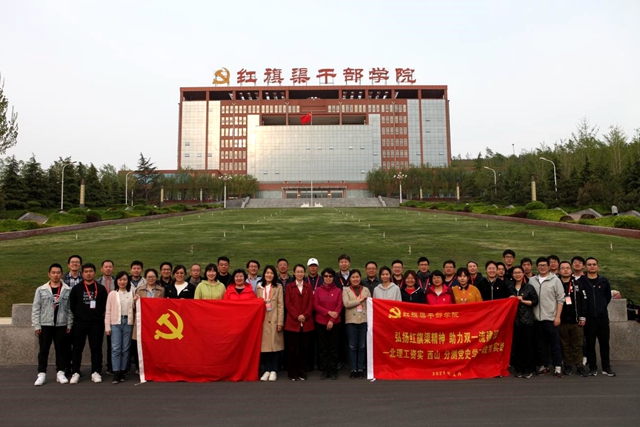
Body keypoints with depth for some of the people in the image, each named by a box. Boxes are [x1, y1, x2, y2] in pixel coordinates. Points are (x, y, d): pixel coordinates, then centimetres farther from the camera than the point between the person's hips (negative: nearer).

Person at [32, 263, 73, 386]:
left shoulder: (68, 290, 2)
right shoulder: (41, 290, 3)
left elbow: (70, 308, 3)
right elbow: (35, 308, 2)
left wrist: (69, 325, -1)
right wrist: (36, 325, -3)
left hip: (61, 325, 0)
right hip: (45, 325, 0)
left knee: (61, 349, 7)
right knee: (43, 350, 5)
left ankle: (60, 373, 16)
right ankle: (41, 374, 14)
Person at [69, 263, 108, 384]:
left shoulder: (101, 289, 5)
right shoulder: (76, 288, 5)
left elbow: (105, 305, 7)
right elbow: (72, 305, 7)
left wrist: (98, 315, 2)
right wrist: (79, 315, 5)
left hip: (96, 324, 0)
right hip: (79, 323, 0)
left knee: (96, 348, 3)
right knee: (77, 348, 5)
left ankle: (95, 372, 11)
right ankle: (76, 372, 14)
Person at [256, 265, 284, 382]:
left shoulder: (278, 287, 3)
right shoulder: (259, 287, 10)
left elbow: (281, 305, -1)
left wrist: (280, 322, -7)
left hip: (274, 320, -2)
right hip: (263, 320, 2)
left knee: (274, 344, 0)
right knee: (264, 345, 1)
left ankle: (273, 370, 10)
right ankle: (267, 370, 12)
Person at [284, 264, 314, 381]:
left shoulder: (308, 287, 13)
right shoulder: (289, 287, 7)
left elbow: (311, 303, 5)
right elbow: (288, 303, -1)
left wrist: (305, 315, -10)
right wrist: (297, 316, -12)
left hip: (306, 322, 2)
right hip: (292, 322, -2)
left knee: (303, 349, 5)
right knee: (292, 349, 0)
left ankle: (302, 373, 14)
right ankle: (293, 373, 9)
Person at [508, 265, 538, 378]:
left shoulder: (529, 287, 3)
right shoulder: (510, 288, 12)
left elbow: (535, 301, -2)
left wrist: (522, 300, -10)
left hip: (527, 319, -2)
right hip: (514, 319, 3)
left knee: (528, 344, 0)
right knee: (516, 345, 3)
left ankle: (528, 370, 10)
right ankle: (518, 369, 12)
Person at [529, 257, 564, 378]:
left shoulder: (555, 280, -1)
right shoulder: (532, 280, 9)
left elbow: (560, 299, -3)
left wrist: (558, 316, -8)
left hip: (551, 318, -3)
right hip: (537, 318, 3)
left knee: (554, 344, 1)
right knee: (541, 344, 10)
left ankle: (558, 367, 9)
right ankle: (544, 366, 19)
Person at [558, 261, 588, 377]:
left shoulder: (578, 285, 6)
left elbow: (584, 301, 4)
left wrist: (582, 317, -2)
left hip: (576, 321, 0)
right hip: (562, 321, 0)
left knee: (577, 345, 4)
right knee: (565, 345, 6)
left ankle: (579, 366, 14)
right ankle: (568, 366, 16)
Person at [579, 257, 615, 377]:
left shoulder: (604, 281, 6)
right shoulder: (581, 281, -2)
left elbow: (608, 296, 18)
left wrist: (603, 307, 10)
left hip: (603, 317, 2)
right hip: (588, 318, -2)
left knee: (604, 342, 6)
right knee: (590, 343, 4)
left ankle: (606, 367, 17)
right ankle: (592, 367, 12)